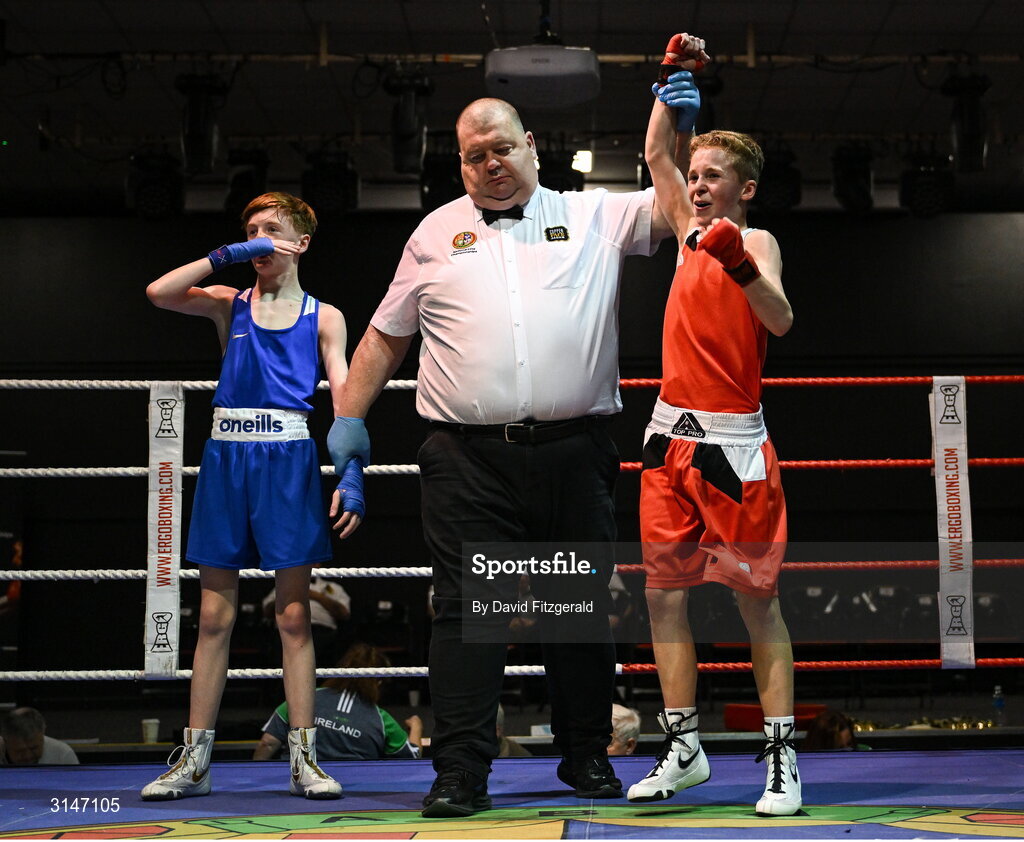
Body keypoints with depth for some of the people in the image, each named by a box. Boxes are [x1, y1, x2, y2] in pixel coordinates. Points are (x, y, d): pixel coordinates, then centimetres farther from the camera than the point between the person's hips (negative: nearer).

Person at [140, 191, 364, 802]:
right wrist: (228, 255, -5)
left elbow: (344, 398, -1)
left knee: (294, 614, -2)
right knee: (215, 615, 3)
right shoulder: (229, 305, 13)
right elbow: (158, 292, -4)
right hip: (227, 456, 2)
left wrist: (352, 476, -13)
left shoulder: (323, 318, 9)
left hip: (288, 459, -2)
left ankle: (305, 758, 2)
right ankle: (195, 761, 7)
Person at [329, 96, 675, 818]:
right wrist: (350, 418, 12)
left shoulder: (594, 216, 13)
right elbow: (386, 335, 19)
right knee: (468, 611, -3)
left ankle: (587, 758, 20)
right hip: (469, 457, 0)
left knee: (581, 609, 7)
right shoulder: (437, 233, 16)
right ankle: (461, 773, 1)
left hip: (574, 453, 0)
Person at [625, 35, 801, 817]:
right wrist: (680, 75, 23)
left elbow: (781, 320, -24)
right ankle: (683, 747, 14)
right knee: (664, 594, 6)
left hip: (733, 443, -7)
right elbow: (656, 153, 28)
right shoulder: (692, 233, 13)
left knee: (759, 599, -3)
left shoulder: (754, 241, -5)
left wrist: (742, 269, -41)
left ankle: (782, 757, 2)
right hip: (671, 436, 7)